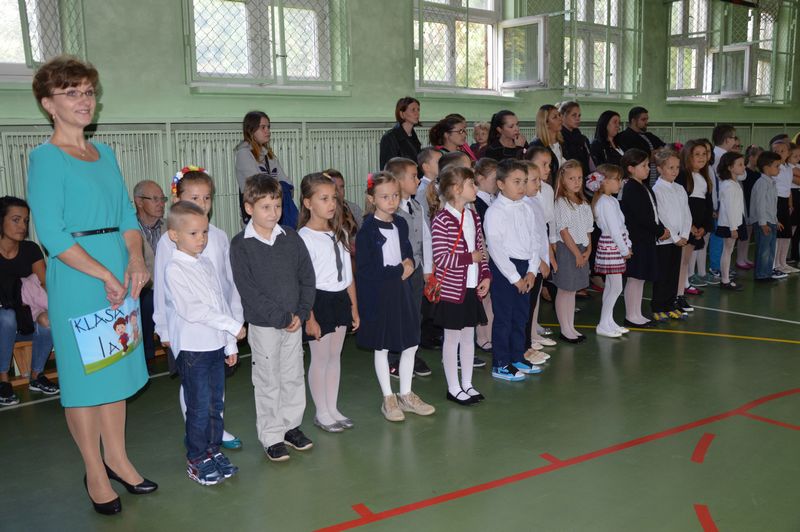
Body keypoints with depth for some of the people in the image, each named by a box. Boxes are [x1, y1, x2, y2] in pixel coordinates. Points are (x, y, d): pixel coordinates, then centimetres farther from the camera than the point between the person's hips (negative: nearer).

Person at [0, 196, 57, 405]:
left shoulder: (31, 249, -1)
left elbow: (46, 285, -9)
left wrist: (46, 312, -30)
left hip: (27, 320, 3)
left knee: (49, 320, -29)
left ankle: (37, 376, -3)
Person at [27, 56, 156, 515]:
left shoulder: (106, 154, 12)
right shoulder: (46, 157, -9)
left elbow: (128, 215, 11)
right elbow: (52, 233, -16)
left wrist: (136, 261, -6)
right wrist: (106, 275, -17)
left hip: (121, 276, 7)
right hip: (76, 283, -7)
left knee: (117, 370, 14)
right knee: (83, 376, 4)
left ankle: (117, 459, 29)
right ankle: (95, 473, 19)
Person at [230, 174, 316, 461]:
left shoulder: (291, 237, 0)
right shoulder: (240, 245, -12)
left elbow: (307, 277, 3)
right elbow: (248, 290, -16)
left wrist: (301, 313, -8)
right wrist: (281, 318, -17)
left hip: (294, 321, 4)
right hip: (263, 325, -4)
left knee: (294, 376, 14)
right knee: (268, 381, 7)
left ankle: (291, 425, 31)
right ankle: (271, 436, 18)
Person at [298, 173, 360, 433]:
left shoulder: (339, 233, 8)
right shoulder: (305, 237, -14)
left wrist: (354, 307, 13)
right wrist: (309, 317, -17)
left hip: (340, 299, 7)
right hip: (319, 301, -7)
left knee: (335, 355, 15)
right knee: (320, 358, 4)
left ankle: (332, 408, 27)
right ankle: (321, 413, 19)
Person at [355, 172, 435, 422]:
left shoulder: (400, 224, 6)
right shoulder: (367, 230, -14)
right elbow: (365, 269, -18)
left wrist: (408, 264, -5)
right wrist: (398, 270, -15)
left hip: (401, 290, 6)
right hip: (377, 294, -6)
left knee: (410, 344, 10)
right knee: (382, 348, 7)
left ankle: (406, 395, 26)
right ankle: (388, 399, 20)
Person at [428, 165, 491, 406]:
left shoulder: (473, 217, 8)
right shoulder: (442, 220, -18)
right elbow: (440, 258, -22)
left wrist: (486, 275, 3)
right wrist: (470, 257, -17)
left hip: (472, 287, 7)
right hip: (452, 289, -7)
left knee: (468, 336, 15)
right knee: (452, 338, 5)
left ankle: (467, 384, 28)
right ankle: (453, 388, 17)